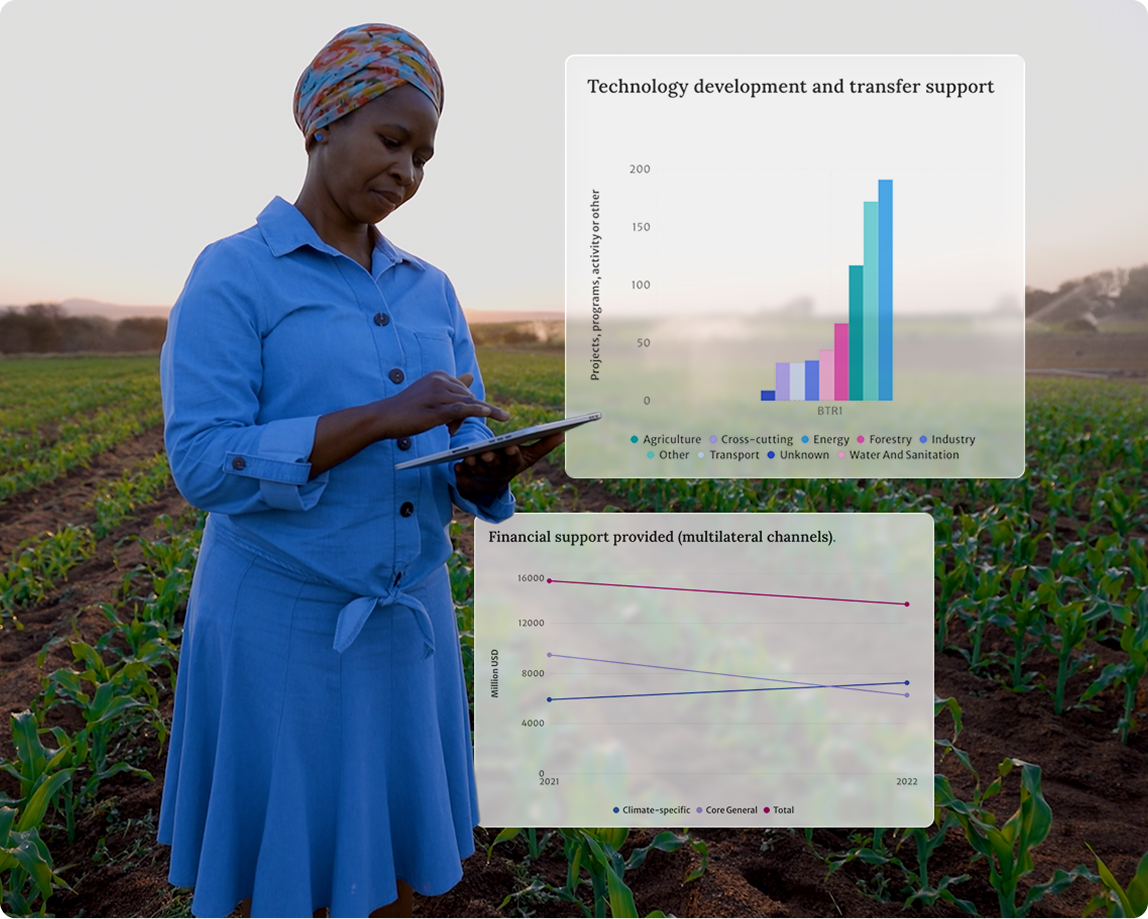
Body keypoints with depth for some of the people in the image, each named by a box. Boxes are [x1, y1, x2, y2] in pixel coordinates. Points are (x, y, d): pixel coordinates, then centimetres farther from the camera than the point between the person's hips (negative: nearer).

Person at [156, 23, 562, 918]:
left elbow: (462, 465, 8)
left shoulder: (431, 291, 9)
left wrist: (494, 467, -16)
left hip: (409, 621, 5)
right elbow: (204, 462, -17)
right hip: (284, 628, -5)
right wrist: (382, 417, -25)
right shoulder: (233, 276, -7)